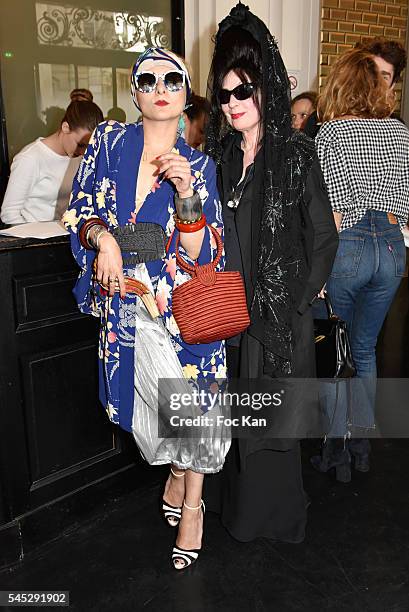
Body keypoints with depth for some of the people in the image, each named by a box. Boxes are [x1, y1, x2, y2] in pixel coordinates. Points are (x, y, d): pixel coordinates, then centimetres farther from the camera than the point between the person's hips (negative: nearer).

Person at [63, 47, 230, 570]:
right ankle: (180, 470, 41)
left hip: (182, 301, -1)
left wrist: (187, 193, -18)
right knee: (163, 403, 4)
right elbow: (80, 210, 7)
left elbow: (200, 253, -5)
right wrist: (102, 237, -14)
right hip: (124, 302, 1)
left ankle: (190, 502, 30)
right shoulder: (108, 140, 5)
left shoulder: (199, 165, 1)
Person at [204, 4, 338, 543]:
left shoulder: (296, 154, -7)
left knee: (270, 416, 9)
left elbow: (324, 238, -5)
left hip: (279, 311, -4)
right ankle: (233, 501, 38)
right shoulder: (218, 155, 7)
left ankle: (273, 515, 32)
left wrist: (297, 305, -8)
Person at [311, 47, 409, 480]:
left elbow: (334, 210, -12)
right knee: (365, 349, 18)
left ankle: (336, 450, 17)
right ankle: (360, 446, 26)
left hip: (346, 248, -4)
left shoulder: (331, 132, -6)